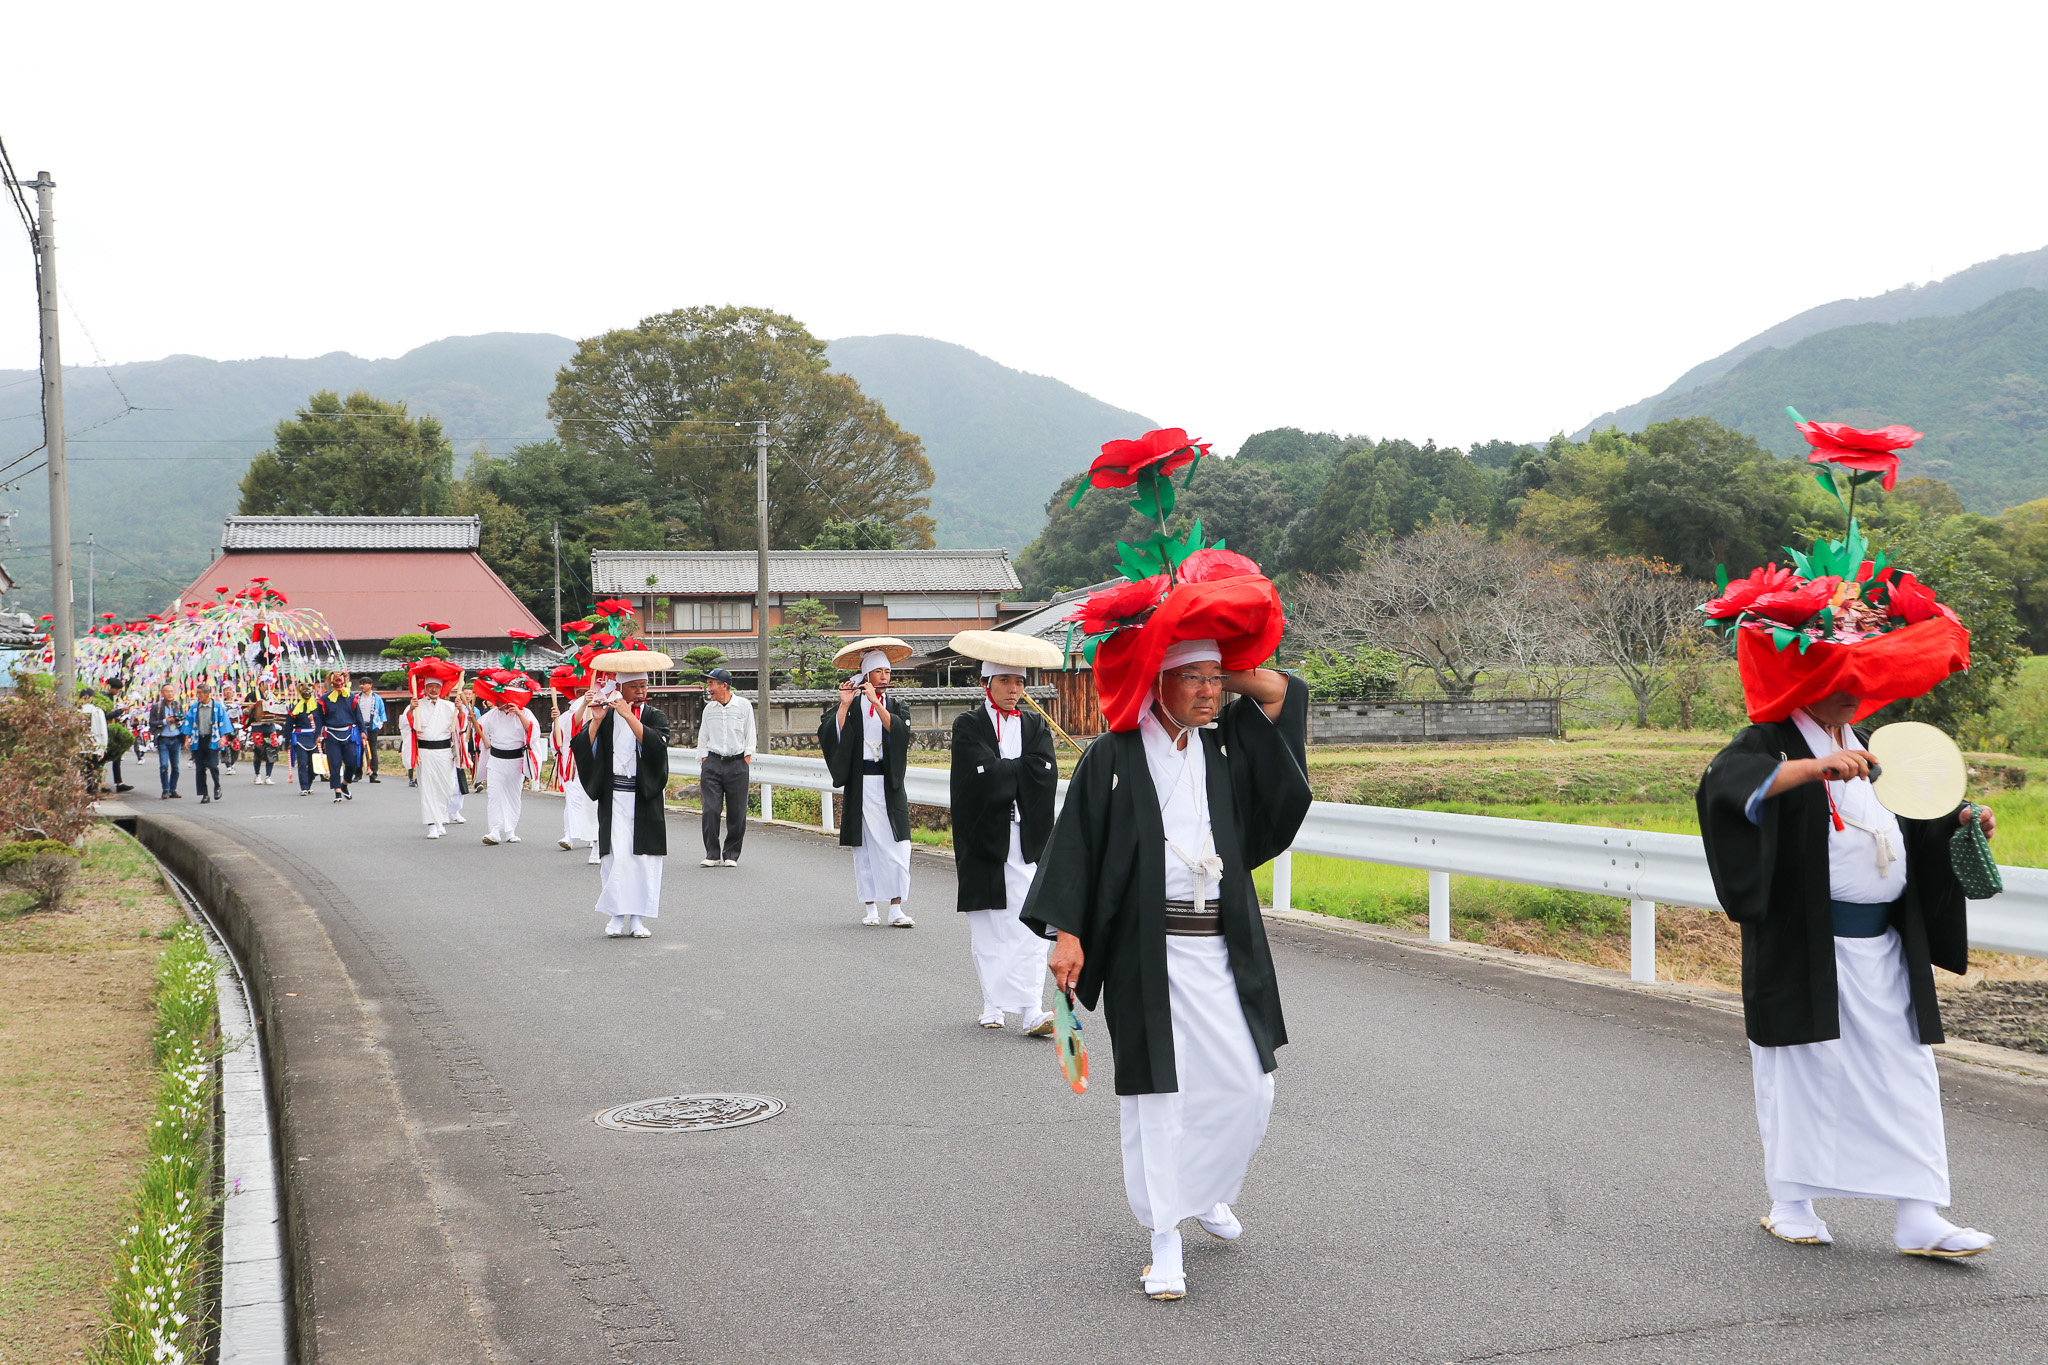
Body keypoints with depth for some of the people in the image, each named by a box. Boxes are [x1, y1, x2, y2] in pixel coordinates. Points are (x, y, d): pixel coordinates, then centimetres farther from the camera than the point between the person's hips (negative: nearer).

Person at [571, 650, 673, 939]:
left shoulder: (655, 717, 4)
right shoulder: (605, 717, 6)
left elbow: (656, 744, -17)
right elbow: (583, 749, -5)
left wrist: (629, 716, -20)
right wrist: (596, 720, -16)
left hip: (645, 800, 0)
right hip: (613, 799, 0)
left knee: (643, 856, -1)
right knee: (615, 855, -5)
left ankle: (637, 918, 5)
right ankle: (616, 916, 2)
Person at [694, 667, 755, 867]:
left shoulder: (744, 705, 4)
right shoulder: (709, 708, 11)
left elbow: (749, 738, 6)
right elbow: (703, 739, 15)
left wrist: (745, 765, -1)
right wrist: (704, 766, 6)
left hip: (737, 763, -2)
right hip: (712, 762, 2)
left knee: (737, 813, -2)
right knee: (710, 810, -6)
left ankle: (731, 855, 9)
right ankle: (712, 854, 2)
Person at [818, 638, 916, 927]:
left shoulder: (896, 706, 9)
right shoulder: (851, 706, 5)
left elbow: (900, 730, -13)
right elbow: (830, 734, -9)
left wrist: (876, 702, -19)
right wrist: (845, 704, -17)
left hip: (889, 784, 1)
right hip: (861, 785, -1)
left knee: (895, 846, -7)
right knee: (865, 846, 2)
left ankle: (896, 910, -6)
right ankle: (871, 908, 9)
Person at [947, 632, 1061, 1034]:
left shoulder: (1036, 725, 12)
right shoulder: (968, 726, 3)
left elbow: (1046, 774, -4)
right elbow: (983, 777, -12)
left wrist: (1004, 774, -8)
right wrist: (1022, 770, -5)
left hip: (1027, 838, 1)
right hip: (984, 837, -1)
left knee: (1030, 925, -8)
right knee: (987, 925, 4)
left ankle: (1031, 1011, -12)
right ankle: (993, 1005, 15)